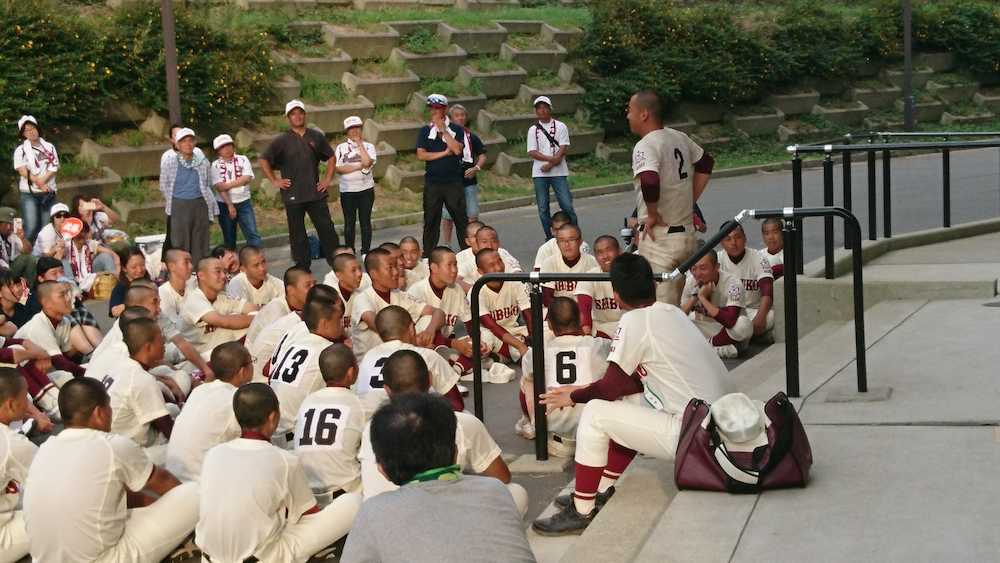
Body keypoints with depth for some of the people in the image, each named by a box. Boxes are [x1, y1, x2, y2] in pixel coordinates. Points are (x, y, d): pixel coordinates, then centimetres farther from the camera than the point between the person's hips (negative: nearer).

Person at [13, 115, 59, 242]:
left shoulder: (49, 147, 10)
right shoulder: (21, 150, 1)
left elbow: (54, 167, 1)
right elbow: (23, 171, -8)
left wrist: (42, 181, -15)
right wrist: (40, 184, -15)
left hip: (48, 192, 3)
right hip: (29, 193, -3)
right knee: (31, 228, -13)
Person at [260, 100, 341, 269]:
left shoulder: (316, 137, 7)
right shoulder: (282, 140, -1)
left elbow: (331, 157, 17)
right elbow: (263, 160, 2)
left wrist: (328, 179, 8)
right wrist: (274, 181, -3)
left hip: (316, 192, 1)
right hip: (293, 196, -1)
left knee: (326, 228, -1)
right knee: (297, 233, 5)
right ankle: (303, 267, 14)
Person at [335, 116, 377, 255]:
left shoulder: (368, 146, 4)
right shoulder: (341, 148, 4)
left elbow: (367, 162, -16)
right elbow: (338, 168, -8)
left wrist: (360, 144, -9)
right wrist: (358, 166, -13)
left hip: (366, 189, 0)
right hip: (347, 190, 0)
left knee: (365, 221, 4)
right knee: (349, 222, 5)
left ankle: (366, 251, 10)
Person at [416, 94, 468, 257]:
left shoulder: (456, 129, 4)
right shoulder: (425, 131, 7)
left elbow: (457, 149, -13)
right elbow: (421, 155, -4)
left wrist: (442, 129, -10)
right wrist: (444, 153, -8)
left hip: (453, 181, -1)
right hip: (432, 182, 1)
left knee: (461, 219, 2)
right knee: (431, 220, 4)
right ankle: (428, 254, 10)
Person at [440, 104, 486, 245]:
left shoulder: (472, 137, 7)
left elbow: (482, 155, 8)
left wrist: (476, 168, -9)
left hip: (469, 182, 2)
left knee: (472, 215, 1)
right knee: (447, 217, 4)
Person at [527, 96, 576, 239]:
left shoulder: (560, 127, 3)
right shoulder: (533, 130, 8)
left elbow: (563, 148, -5)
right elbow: (532, 152, -2)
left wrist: (550, 165, -14)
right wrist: (551, 158, -15)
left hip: (558, 172, -2)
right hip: (539, 174, 2)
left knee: (567, 206, -6)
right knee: (543, 208, 4)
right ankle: (549, 237, 13)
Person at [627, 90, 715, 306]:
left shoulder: (645, 146, -16)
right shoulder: (679, 137, 11)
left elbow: (649, 181, -34)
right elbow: (706, 162, 26)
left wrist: (652, 214, -18)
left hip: (658, 237, -9)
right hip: (687, 233, 9)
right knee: (676, 308, 18)